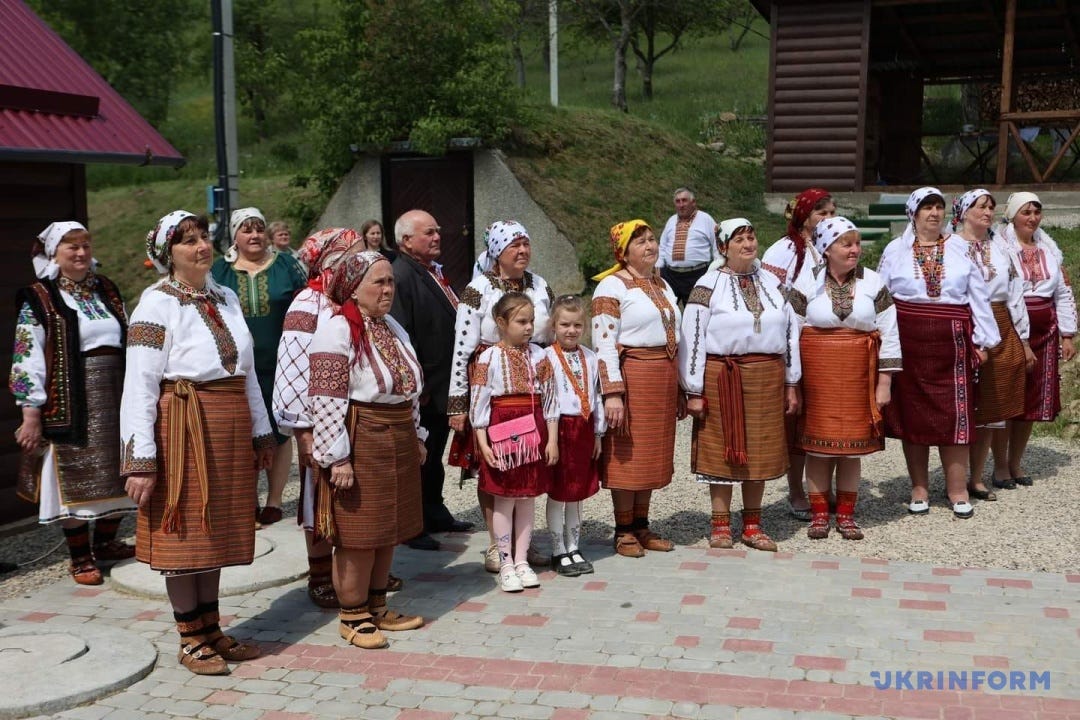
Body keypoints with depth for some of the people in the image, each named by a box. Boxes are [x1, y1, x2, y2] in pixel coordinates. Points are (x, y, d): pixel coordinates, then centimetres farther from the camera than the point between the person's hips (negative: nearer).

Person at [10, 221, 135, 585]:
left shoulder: (107, 290, 12)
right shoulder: (38, 300, -5)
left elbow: (130, 342, 18)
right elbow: (27, 360, -8)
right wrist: (31, 414, -13)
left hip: (116, 397, 5)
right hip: (70, 403, -5)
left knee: (115, 474, 11)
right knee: (74, 477, 0)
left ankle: (106, 541, 29)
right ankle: (80, 557, 12)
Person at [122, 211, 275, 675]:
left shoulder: (226, 299, 11)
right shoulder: (157, 304, -10)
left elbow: (247, 372, 16)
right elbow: (139, 385, -15)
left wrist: (261, 433, 15)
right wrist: (140, 460, -19)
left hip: (230, 431, 7)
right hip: (183, 428, -6)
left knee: (218, 528, 13)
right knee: (183, 532, 3)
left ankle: (211, 629, 26)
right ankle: (190, 640, 16)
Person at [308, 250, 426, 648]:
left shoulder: (393, 328, 13)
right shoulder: (337, 331, -14)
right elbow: (326, 401, -19)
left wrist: (417, 436, 20)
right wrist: (338, 457, -21)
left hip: (398, 444, 8)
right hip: (360, 444, -8)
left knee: (389, 531, 14)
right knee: (358, 536, -1)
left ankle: (377, 607, 28)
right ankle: (353, 616, 13)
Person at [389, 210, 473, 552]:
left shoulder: (435, 272, 12)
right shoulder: (401, 277, -19)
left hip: (444, 387, 9)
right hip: (421, 390, -9)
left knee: (435, 455, 20)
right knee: (418, 457, 2)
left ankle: (435, 513, 34)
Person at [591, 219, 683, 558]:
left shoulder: (662, 285, 16)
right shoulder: (612, 286, -8)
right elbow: (604, 343, -15)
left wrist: (678, 389, 18)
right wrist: (612, 393, -21)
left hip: (664, 377, 7)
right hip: (632, 374, -7)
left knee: (654, 454, 11)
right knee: (628, 455, 0)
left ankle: (641, 525, 22)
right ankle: (623, 531, 10)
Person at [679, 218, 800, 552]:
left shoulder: (772, 283, 10)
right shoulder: (708, 286, -5)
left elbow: (790, 331, 13)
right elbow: (691, 339, -7)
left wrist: (791, 384, 10)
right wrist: (694, 392, -9)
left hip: (767, 378, 4)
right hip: (722, 378, -4)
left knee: (760, 450, 9)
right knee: (723, 449, 3)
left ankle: (752, 525, 20)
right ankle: (721, 525, 15)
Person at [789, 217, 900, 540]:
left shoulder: (873, 283, 4)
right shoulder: (807, 283, 0)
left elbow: (889, 334, 5)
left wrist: (884, 381, 1)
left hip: (858, 375, 1)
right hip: (816, 374, -1)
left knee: (853, 443, 6)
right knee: (818, 441, 2)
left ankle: (846, 513, 17)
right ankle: (819, 513, 13)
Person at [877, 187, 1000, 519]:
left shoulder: (960, 248, 7)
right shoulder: (895, 251, 5)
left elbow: (978, 296, 8)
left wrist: (983, 340, 3)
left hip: (952, 342, 0)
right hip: (908, 341, 0)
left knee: (954, 413, 1)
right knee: (912, 413, 5)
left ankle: (958, 490, 10)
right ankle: (919, 489, 16)